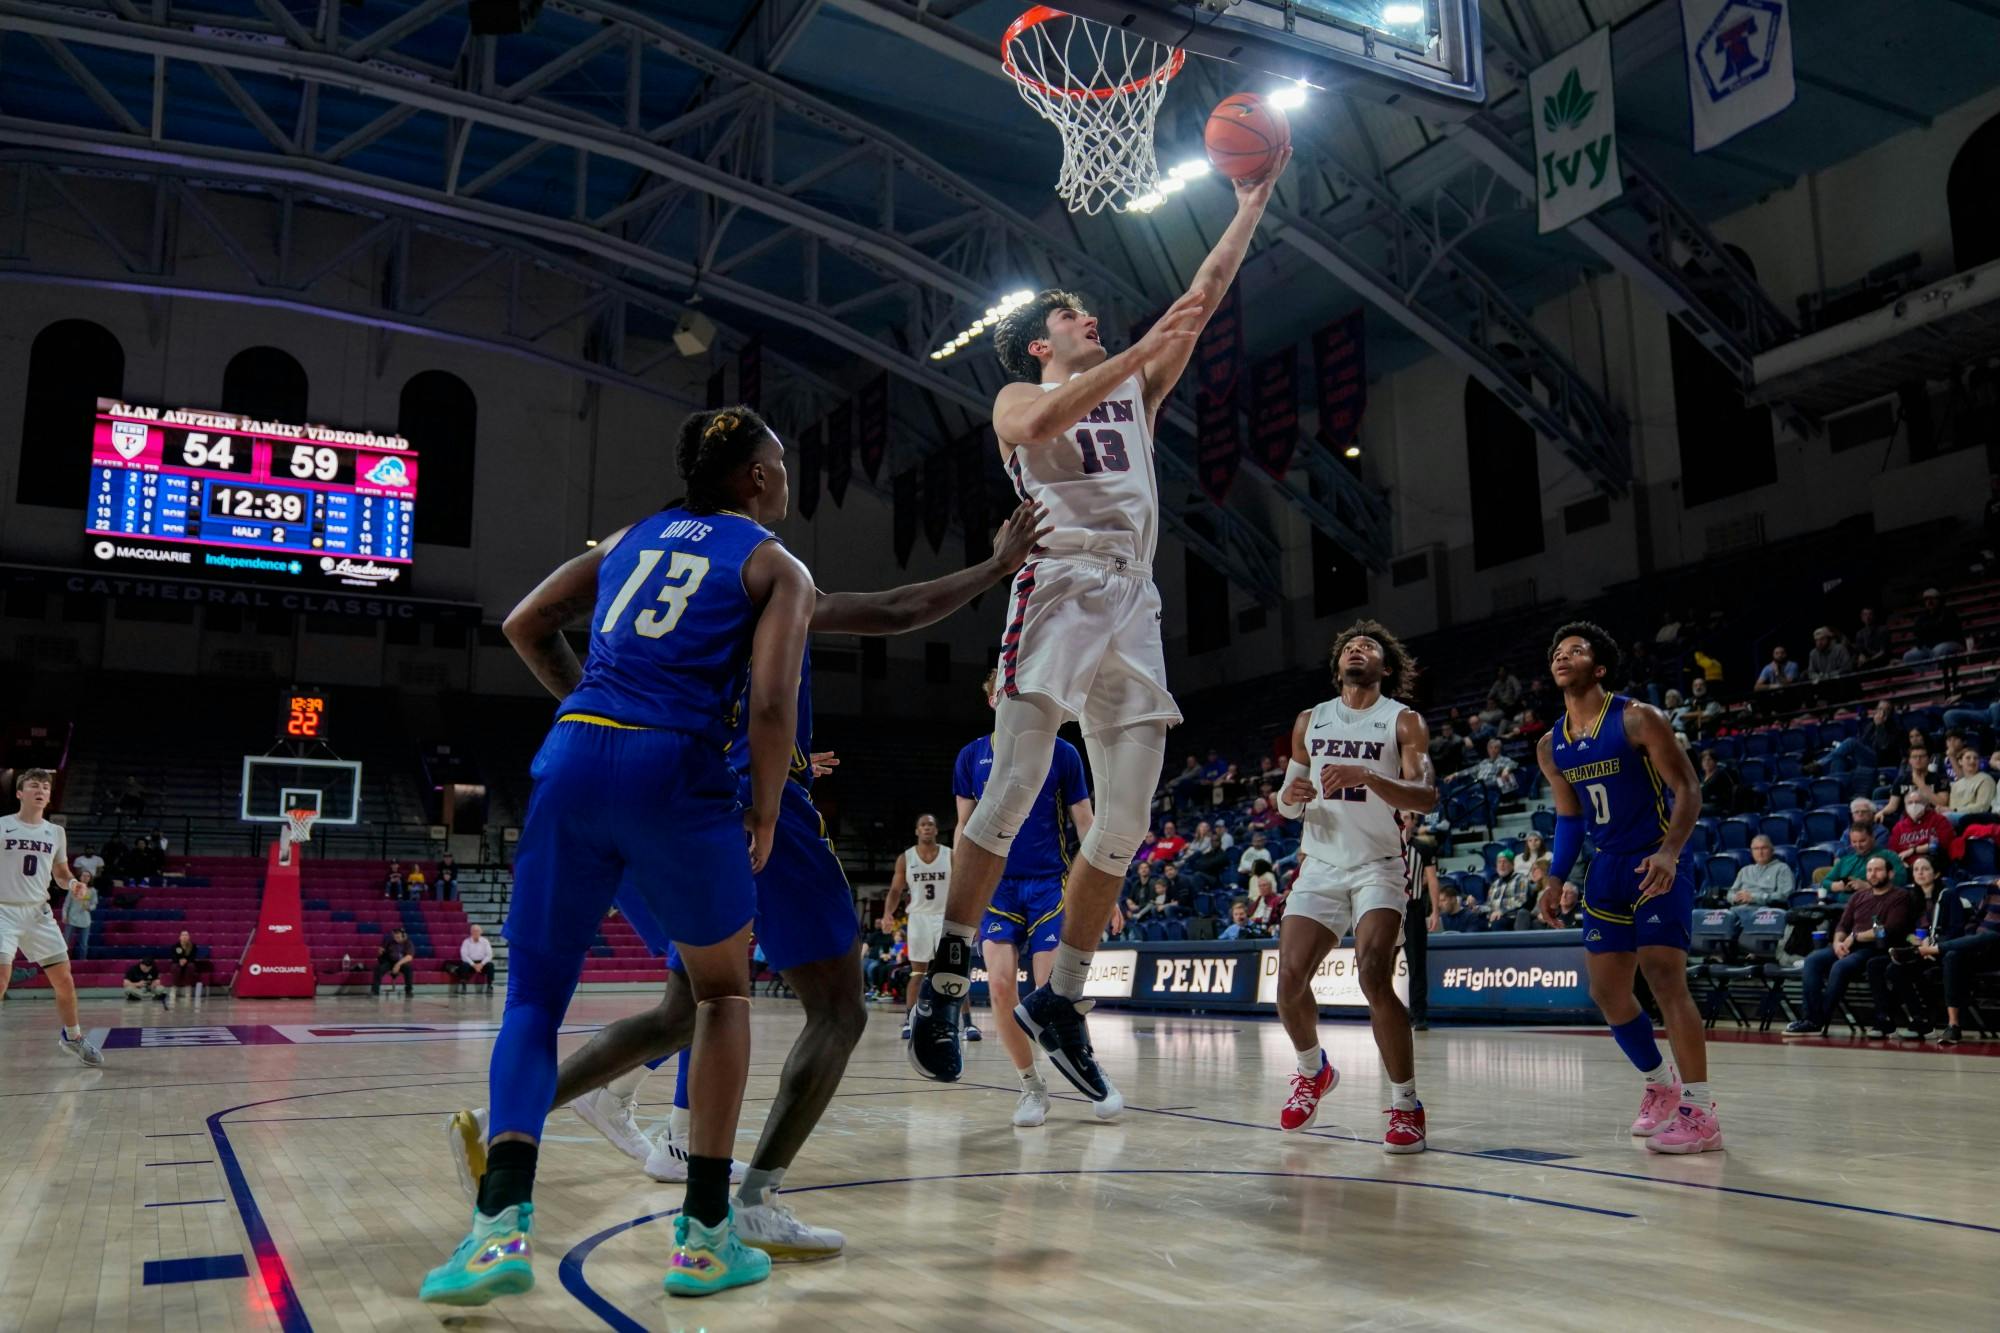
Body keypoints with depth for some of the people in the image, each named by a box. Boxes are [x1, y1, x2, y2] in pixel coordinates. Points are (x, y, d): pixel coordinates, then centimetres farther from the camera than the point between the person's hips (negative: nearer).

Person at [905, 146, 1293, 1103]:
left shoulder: (1134, 394, 26)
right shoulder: (1019, 398, 10)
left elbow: (1205, 296, 23)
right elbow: (1042, 424, -16)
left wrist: (1254, 200, 22)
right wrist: (1142, 348, -17)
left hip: (1133, 604, 6)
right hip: (1058, 589, -6)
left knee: (1125, 821, 0)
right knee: (1011, 798, -14)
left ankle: (1060, 999, 10)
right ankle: (944, 986, -8)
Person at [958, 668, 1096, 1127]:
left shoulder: (1062, 753, 0)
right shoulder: (972, 757, 7)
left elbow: (1085, 825, 3)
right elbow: (966, 827, 14)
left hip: (1050, 886, -2)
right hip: (996, 886, 2)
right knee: (1000, 987, -13)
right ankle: (1031, 1085, 6)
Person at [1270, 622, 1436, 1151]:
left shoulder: (1404, 721, 0)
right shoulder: (1310, 721, 12)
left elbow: (1427, 798, -13)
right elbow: (1288, 802, 17)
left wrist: (1366, 777, -29)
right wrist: (1290, 797, -8)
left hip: (1380, 866, -4)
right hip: (1320, 866, 4)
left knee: (1374, 978, -21)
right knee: (1289, 980, -5)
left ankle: (1406, 1105, -9)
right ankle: (1313, 1071, 24)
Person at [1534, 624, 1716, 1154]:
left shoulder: (1638, 719, -12)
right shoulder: (1551, 748, 7)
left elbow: (1688, 788, -14)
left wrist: (1670, 852, -29)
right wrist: (1557, 878, 7)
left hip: (1658, 863, -7)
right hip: (1609, 868, 7)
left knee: (1664, 976, -17)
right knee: (1606, 991, 8)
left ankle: (1700, 1112, -10)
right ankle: (1660, 1083, 30)